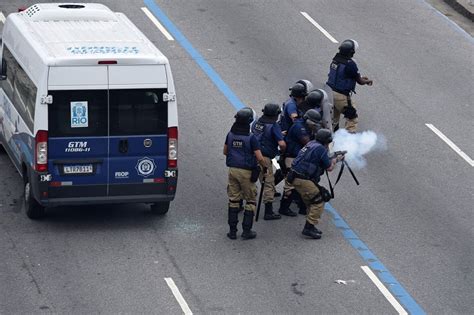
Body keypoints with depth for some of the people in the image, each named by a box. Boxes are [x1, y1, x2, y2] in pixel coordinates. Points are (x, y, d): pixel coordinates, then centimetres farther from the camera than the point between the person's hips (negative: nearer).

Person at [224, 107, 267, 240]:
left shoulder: (230, 134, -1)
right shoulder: (251, 138, -17)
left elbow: (225, 151, 12)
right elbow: (259, 157, -16)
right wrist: (264, 166, 3)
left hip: (232, 169, 5)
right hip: (246, 172, -5)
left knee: (233, 200, 12)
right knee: (250, 201, 7)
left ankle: (232, 230, 12)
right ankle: (246, 231, 6)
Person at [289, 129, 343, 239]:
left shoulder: (311, 144, 14)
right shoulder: (320, 149, -14)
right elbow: (329, 168, -7)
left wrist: (335, 158, 25)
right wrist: (335, 160, 13)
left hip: (296, 177, 10)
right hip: (303, 180, -10)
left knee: (312, 202, 18)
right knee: (318, 202, -5)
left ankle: (310, 227, 20)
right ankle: (308, 228, -9)